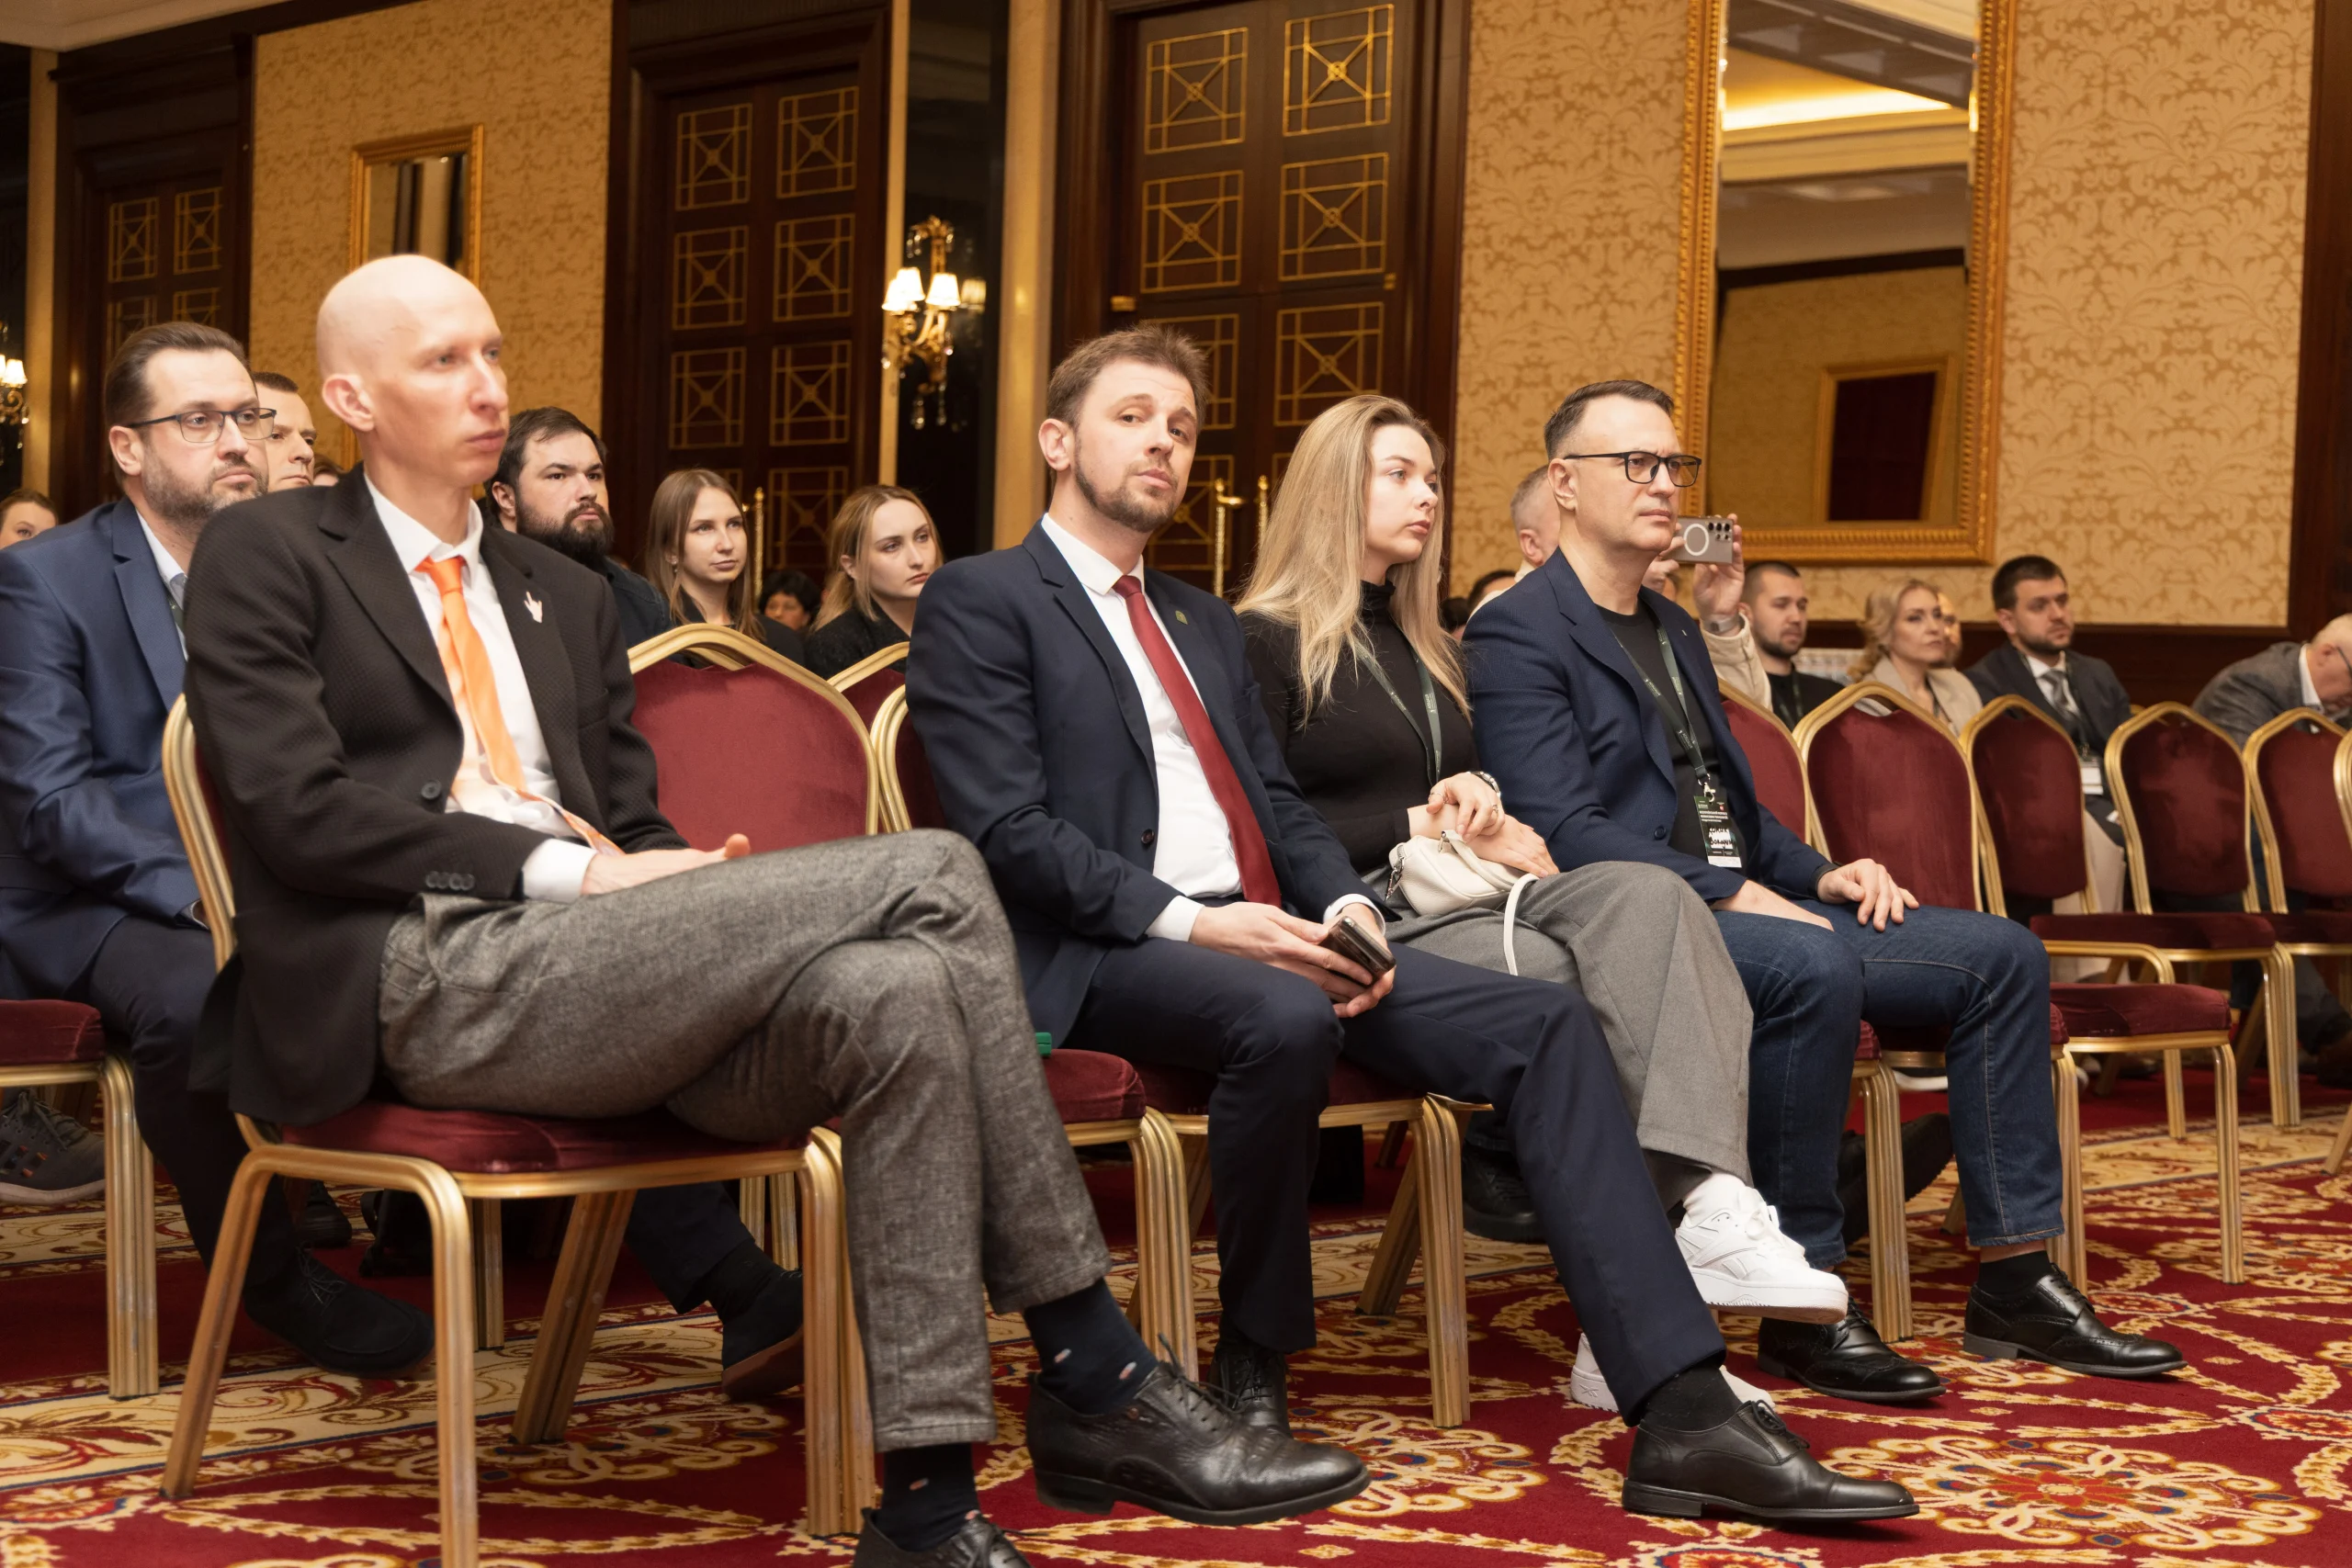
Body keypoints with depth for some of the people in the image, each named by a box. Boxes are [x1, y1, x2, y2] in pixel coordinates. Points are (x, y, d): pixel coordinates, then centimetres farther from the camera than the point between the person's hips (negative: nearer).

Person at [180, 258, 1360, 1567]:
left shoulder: (566, 597, 28)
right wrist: (571, 871, -13)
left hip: (594, 969, 7)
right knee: (931, 876, -23)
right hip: (429, 980, -6)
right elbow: (297, 808, -6)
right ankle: (1099, 1383, -21)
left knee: (889, 994, -28)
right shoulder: (271, 558, 8)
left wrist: (699, 900, -2)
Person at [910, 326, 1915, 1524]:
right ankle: (1252, 1368, -15)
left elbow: (1280, 803, 20)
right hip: (1105, 960, -7)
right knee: (1283, 1016, -39)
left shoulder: (1206, 623, 27)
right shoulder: (980, 602, 3)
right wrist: (1191, 922, -20)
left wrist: (1343, 905, -3)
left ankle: (1684, 1419, -23)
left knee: (1546, 1022, -14)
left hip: (1271, 938, 7)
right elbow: (1006, 831, -9)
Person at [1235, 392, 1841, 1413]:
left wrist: (1485, 820, 5)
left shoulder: (1427, 651, 28)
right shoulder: (1265, 641, 4)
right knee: (1559, 980, -32)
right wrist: (1419, 825, -6)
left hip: (1460, 896, 6)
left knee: (1647, 894, -26)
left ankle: (1706, 1200, -43)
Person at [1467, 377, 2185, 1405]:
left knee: (2000, 955, -2)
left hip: (1752, 908, 9)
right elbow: (1564, 829, -17)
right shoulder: (1518, 635, -5)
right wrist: (1726, 893, -22)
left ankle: (2015, 1283, -1)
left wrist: (1820, 874, 7)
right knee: (1812, 968, -37)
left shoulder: (1674, 629, 24)